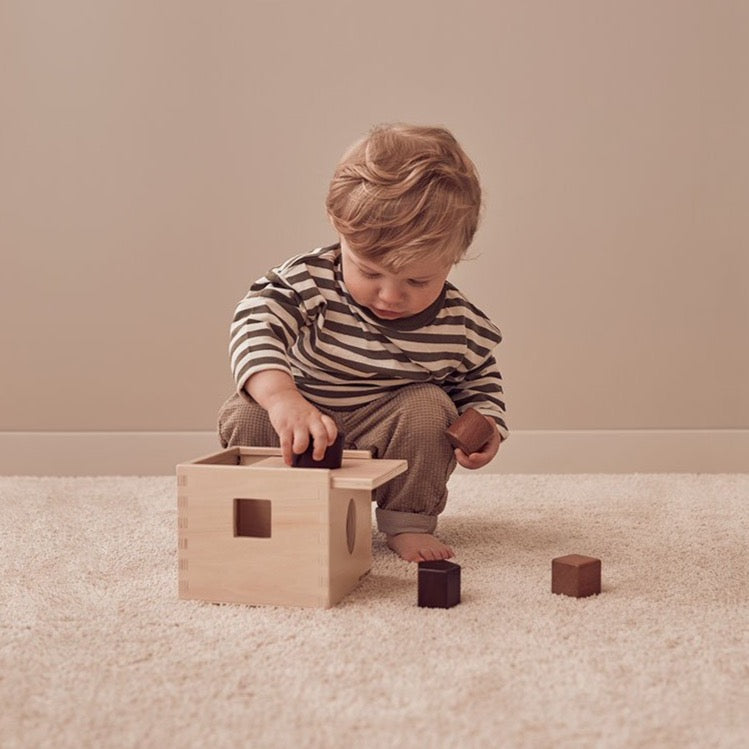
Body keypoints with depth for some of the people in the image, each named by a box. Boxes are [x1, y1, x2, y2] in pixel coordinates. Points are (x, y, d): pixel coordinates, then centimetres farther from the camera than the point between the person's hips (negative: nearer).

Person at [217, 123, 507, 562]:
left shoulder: (461, 326, -14)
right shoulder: (310, 280, -23)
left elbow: (480, 384, 6)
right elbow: (256, 326, -39)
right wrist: (283, 398, -58)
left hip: (390, 436, 1)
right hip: (299, 427, 0)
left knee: (430, 407, -25)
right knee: (245, 418, -23)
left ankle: (409, 523, -6)